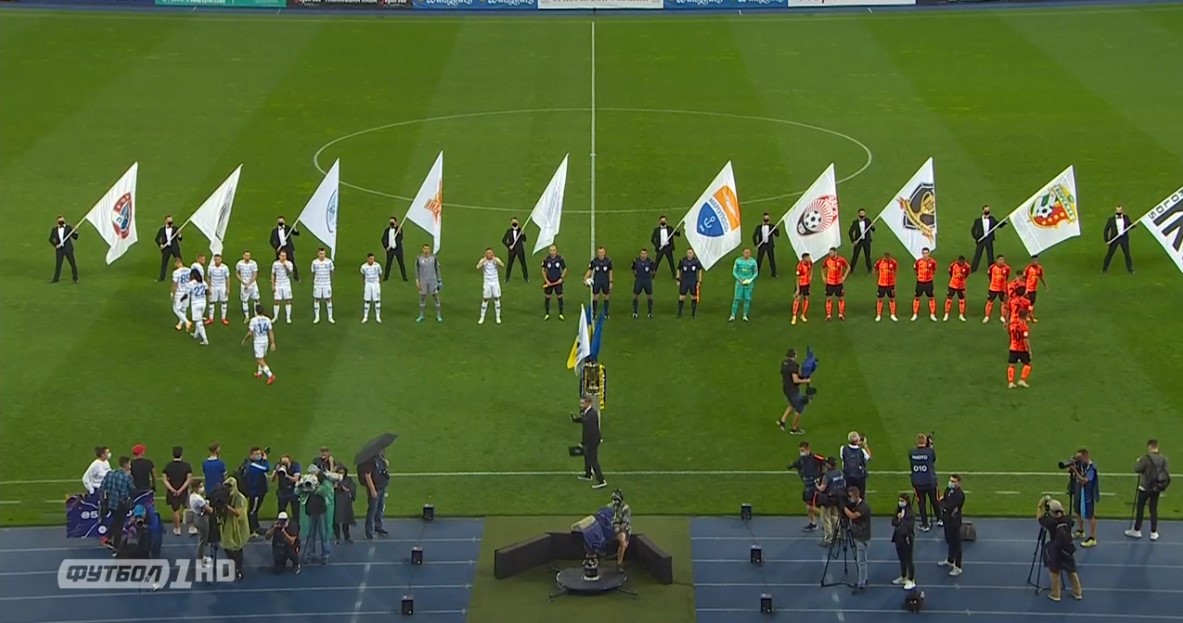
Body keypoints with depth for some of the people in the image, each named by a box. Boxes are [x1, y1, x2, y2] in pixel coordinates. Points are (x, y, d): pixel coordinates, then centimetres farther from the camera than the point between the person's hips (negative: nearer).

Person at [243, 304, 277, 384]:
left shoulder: (254, 320, -17)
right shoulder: (267, 320, -3)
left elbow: (250, 333, -17)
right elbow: (271, 332, 0)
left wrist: (244, 340, 0)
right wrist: (273, 343, 5)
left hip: (258, 342, -6)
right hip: (266, 341, 6)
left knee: (260, 361, -4)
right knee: (262, 357, 26)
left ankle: (270, 375, -17)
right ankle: (259, 372, 44)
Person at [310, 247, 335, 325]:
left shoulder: (329, 261, -5)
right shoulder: (314, 262, -4)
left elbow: (331, 272, 6)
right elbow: (313, 273, 7)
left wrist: (331, 282, 7)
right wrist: (313, 283, 9)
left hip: (327, 284, 0)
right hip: (317, 284, 0)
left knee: (328, 300, 2)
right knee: (316, 300, 5)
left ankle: (330, 317, 11)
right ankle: (317, 317, 16)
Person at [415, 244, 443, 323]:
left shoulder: (434, 258, -5)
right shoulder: (419, 259, -5)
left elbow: (437, 269, 3)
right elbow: (416, 270, 3)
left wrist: (439, 280, 2)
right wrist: (417, 281, -2)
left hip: (433, 281, 0)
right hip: (423, 281, 0)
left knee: (436, 297, 3)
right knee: (422, 298, 8)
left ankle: (438, 316, 12)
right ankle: (421, 316, 19)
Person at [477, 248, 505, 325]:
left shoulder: (496, 259, -8)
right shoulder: (483, 260, -9)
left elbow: (502, 266, -27)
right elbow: (478, 267, -27)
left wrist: (495, 260, -39)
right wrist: (484, 260, -36)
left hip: (495, 282, 0)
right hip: (486, 282, 0)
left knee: (497, 299, 3)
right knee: (485, 300, 3)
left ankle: (498, 317, 14)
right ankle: (482, 318, 13)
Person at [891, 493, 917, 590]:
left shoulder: (910, 514, -19)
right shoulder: (898, 511, 4)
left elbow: (909, 526, -25)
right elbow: (893, 522, 4)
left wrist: (902, 519, -20)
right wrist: (898, 518, -16)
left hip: (907, 539, -8)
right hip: (898, 538, 8)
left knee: (909, 560, 2)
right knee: (902, 559, 20)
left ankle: (911, 581, 11)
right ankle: (903, 578, 35)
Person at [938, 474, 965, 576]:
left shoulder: (959, 494, -25)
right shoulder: (948, 489, 1)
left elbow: (949, 506, -29)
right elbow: (942, 501, 5)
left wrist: (943, 502, -11)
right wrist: (945, 505, -16)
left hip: (954, 521, -8)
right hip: (947, 519, 8)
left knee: (956, 543, 1)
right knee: (949, 541, 25)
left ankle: (957, 567, 10)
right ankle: (950, 560, 44)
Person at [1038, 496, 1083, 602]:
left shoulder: (1050, 522, -18)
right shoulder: (1067, 520, -8)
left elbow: (1039, 517, 0)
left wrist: (1041, 504, 8)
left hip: (1056, 552, -4)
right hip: (1068, 550, 4)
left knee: (1055, 572, 14)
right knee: (1072, 571, 19)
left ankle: (1055, 594, 17)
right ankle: (1077, 592, 25)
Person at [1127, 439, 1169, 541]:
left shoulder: (1146, 458, -19)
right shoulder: (1163, 459, -4)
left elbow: (1136, 469, -15)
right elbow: (1167, 474, -1)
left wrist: (1138, 462, 4)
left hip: (1145, 488, -5)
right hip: (1157, 489, 5)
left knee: (1140, 509, 10)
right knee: (1154, 510, 13)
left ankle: (1137, 530, 19)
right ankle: (1154, 533, 16)